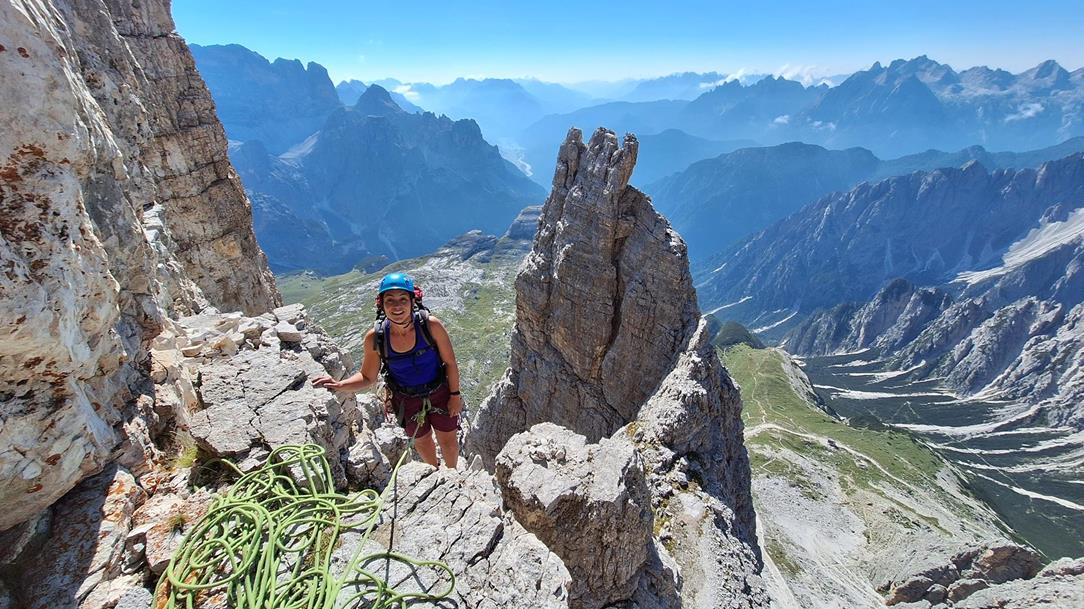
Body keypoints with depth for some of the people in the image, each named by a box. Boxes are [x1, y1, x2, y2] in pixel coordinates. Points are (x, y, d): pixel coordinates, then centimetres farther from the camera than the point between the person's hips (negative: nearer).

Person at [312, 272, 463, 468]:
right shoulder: (375, 337, -21)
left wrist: (455, 395, -8)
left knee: (448, 441, 16)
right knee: (422, 442, 25)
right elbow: (368, 377, -6)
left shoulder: (430, 325, -27)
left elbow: (450, 362, -14)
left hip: (440, 392, -2)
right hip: (407, 399, 2)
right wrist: (339, 385, -22)